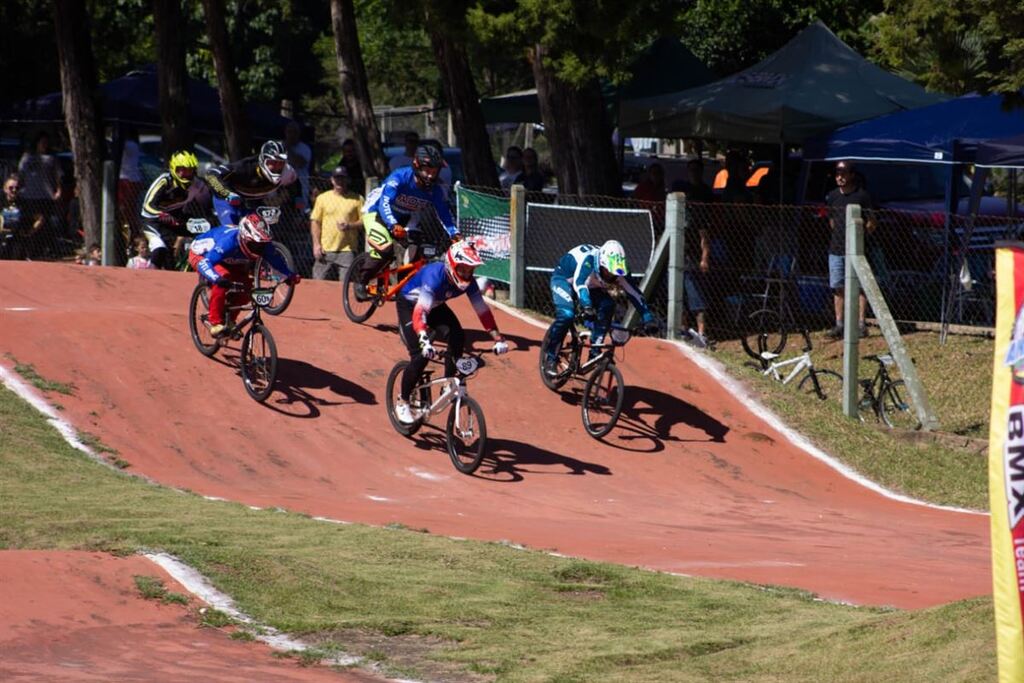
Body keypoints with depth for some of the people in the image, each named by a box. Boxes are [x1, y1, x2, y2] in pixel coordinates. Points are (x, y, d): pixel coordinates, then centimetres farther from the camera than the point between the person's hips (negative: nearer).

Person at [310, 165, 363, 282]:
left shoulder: (357, 199, 6)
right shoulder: (322, 198, 10)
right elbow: (315, 222, 9)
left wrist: (350, 226, -14)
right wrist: (316, 244, -2)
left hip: (347, 250, -1)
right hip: (325, 250, 1)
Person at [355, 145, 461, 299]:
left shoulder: (435, 191, -16)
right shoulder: (400, 177, -32)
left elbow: (444, 214, -14)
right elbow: (384, 203, -41)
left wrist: (455, 235, -33)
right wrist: (393, 226, -58)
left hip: (403, 218, 5)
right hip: (376, 211, -5)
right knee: (385, 247, -28)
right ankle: (361, 282, -11)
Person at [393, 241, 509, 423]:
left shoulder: (468, 281, -21)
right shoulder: (435, 276, -39)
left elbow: (482, 310, -16)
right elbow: (420, 312, -48)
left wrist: (498, 338, -24)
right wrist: (425, 341, -62)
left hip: (436, 306, 6)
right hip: (410, 305, -6)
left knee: (457, 337, -21)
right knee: (421, 355, -19)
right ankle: (402, 401, 0)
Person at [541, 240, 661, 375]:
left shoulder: (617, 271, -25)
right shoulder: (588, 261, -40)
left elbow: (634, 293, -24)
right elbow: (579, 284, -53)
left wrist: (648, 318, -34)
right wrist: (587, 307, -69)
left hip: (591, 286, 5)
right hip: (564, 279, -5)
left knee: (607, 305, -21)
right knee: (566, 314, -29)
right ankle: (549, 357, -13)